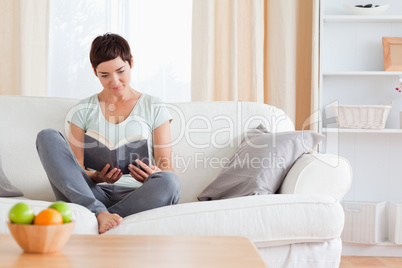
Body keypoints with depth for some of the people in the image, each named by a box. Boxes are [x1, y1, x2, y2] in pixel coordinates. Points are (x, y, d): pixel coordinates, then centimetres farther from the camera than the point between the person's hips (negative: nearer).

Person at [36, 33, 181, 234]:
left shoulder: (154, 108, 13)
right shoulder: (83, 110, 16)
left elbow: (168, 169, 7)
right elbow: (76, 170, 10)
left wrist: (153, 176, -18)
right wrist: (97, 177, -14)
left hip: (135, 195, -1)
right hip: (92, 193, 1)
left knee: (169, 182, -36)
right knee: (47, 137, -20)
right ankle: (99, 212, -34)